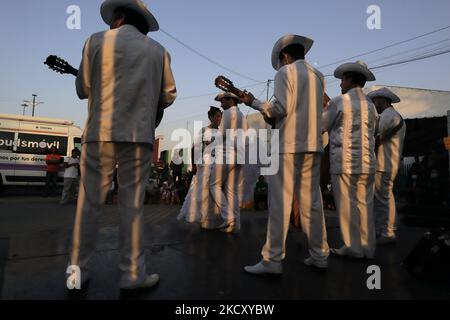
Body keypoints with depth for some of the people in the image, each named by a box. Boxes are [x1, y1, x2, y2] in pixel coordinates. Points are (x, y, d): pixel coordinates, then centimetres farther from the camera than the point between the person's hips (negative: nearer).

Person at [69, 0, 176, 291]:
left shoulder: (97, 41, 9)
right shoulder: (158, 50, 13)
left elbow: (83, 89, 11)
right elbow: (169, 95, 10)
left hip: (100, 132, 0)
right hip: (140, 135, 1)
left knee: (90, 201, 7)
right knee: (132, 202, 3)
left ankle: (79, 270, 15)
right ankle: (132, 273, 7)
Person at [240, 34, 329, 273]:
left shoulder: (285, 72, 0)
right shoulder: (318, 76, 20)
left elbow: (281, 108, -12)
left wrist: (253, 102, 0)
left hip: (288, 145, -7)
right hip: (313, 145, 7)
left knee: (280, 201, -6)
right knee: (312, 201, 9)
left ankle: (273, 260, -3)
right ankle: (319, 255, 16)